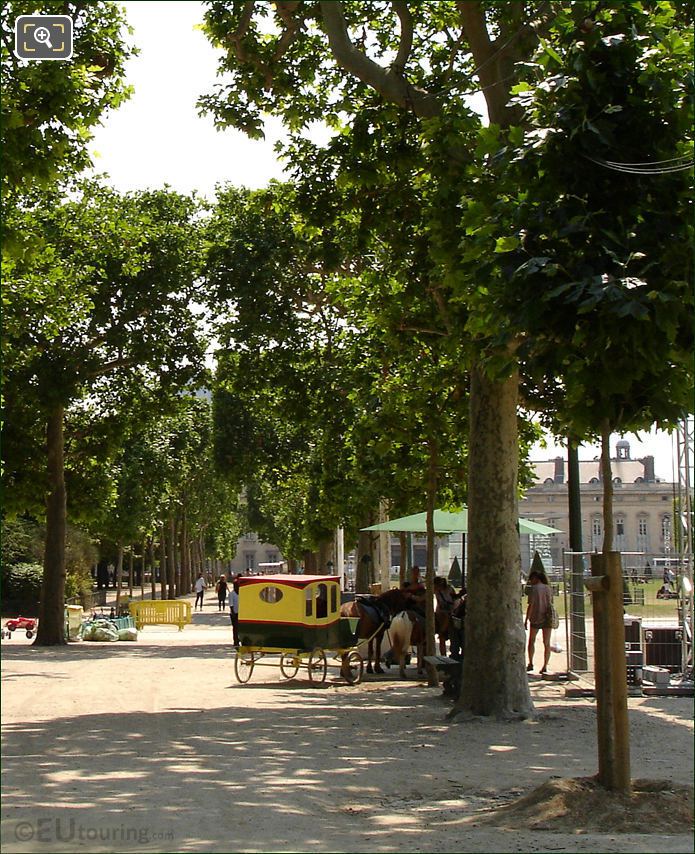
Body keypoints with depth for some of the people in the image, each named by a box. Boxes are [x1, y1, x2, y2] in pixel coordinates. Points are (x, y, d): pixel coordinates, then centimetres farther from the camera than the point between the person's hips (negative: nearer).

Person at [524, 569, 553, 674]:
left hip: (536, 618, -4)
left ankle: (530, 664, 13)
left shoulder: (533, 588, -9)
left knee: (531, 641, 14)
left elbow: (531, 605, -13)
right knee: (547, 643, 4)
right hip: (548, 618, 4)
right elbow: (551, 603, 12)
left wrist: (526, 620, -9)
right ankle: (545, 666, 1)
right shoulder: (548, 588, 6)